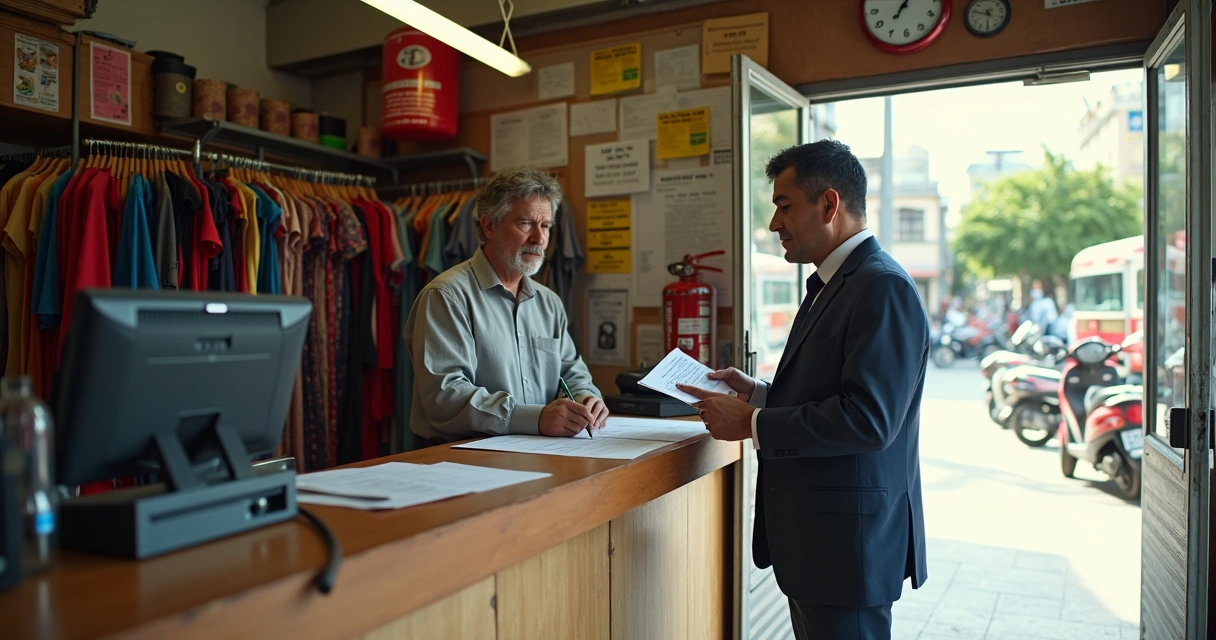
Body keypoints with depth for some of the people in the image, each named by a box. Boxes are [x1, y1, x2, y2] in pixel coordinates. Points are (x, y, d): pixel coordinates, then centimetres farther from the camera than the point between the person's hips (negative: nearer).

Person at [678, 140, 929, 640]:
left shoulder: (883, 288, -19)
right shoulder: (831, 285, 13)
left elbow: (867, 417, -26)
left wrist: (752, 425, -20)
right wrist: (756, 394, 5)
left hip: (849, 540, -9)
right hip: (812, 534, 10)